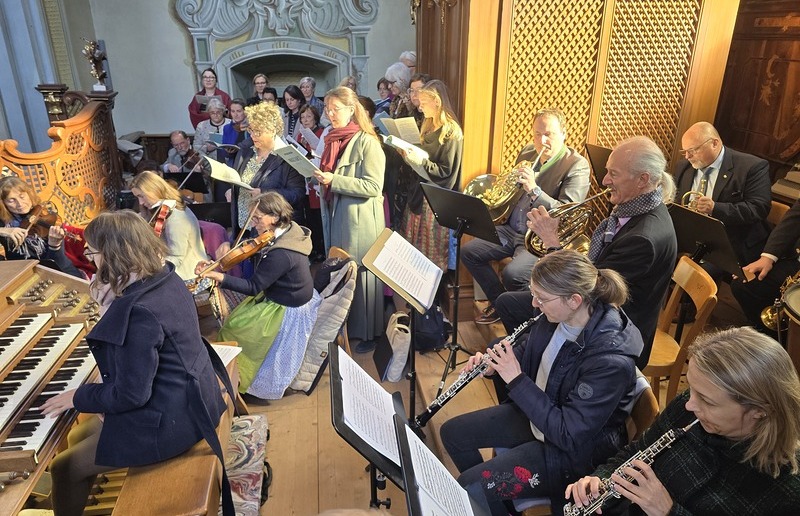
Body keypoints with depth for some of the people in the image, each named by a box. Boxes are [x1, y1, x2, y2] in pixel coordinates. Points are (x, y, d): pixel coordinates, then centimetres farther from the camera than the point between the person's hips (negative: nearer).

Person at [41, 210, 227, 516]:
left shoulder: (138, 311, -30)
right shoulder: (166, 278, -2)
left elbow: (131, 395, -24)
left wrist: (77, 397, -9)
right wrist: (109, 306, -1)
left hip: (169, 422, -9)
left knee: (64, 468, 9)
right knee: (78, 437, 25)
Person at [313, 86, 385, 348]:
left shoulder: (366, 142, -12)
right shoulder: (332, 139, 11)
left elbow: (373, 187, -20)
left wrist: (334, 180, -23)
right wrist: (320, 178, 5)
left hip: (360, 221, -7)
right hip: (335, 217, 7)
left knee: (361, 275, 3)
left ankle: (367, 332, 18)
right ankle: (343, 326, 30)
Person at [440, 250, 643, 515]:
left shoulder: (611, 361, -33)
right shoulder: (558, 316, -13)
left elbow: (569, 435, -30)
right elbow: (529, 351, 8)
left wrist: (516, 380, -31)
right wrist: (493, 364, -12)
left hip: (573, 449, -7)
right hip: (534, 412, 8)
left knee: (470, 487, -14)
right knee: (452, 433, 11)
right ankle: (486, 492, 34)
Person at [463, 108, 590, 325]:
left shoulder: (577, 166, -11)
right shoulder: (527, 152, 9)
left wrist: (533, 189, -32)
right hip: (512, 229, 8)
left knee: (512, 274, -30)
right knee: (468, 251, -3)